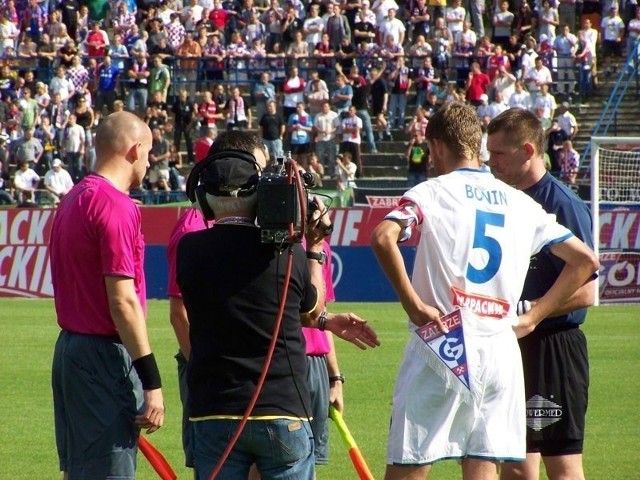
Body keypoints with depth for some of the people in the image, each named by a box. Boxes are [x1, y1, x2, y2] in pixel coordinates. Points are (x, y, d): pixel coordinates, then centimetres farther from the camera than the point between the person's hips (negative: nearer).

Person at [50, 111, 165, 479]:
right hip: (106, 357, -10)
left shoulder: (73, 200, 14)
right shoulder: (117, 207, -15)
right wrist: (151, 381, -17)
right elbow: (123, 302, -19)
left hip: (70, 348, 10)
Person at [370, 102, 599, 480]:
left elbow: (383, 238, -20)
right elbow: (585, 260, 14)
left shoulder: (432, 193, -1)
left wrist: (413, 304, -12)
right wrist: (532, 317, 13)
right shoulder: (521, 203, 12)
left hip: (443, 346, -4)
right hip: (500, 350, 4)